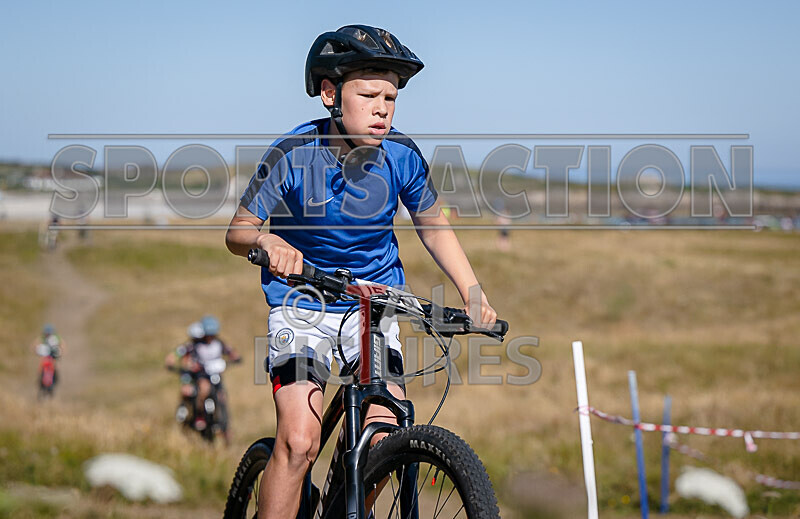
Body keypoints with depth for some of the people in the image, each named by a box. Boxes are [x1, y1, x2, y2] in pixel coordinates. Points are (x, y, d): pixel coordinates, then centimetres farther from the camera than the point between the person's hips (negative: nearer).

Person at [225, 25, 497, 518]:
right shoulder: (294, 155, -17)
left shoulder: (401, 157, -10)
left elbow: (434, 226, 6)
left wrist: (473, 292, -5)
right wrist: (266, 240, -34)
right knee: (299, 440, -20)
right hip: (302, 306, -2)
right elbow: (237, 232, -10)